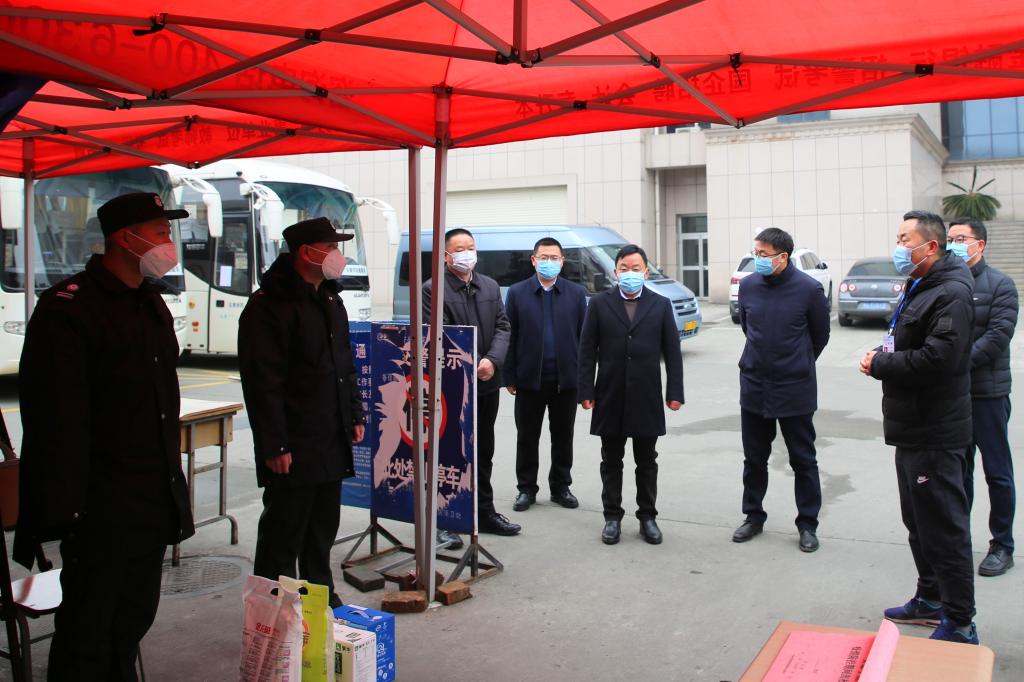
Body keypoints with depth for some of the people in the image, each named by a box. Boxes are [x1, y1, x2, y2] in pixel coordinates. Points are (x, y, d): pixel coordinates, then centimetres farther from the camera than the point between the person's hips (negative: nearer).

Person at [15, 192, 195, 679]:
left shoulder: (152, 305, 13)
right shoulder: (68, 307, -13)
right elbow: (56, 420, -18)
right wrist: (62, 509, -20)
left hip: (153, 505, 8)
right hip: (101, 511, -8)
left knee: (133, 622, 18)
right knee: (86, 642, 4)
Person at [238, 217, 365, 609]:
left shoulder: (331, 300, 14)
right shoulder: (270, 305, -14)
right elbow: (262, 382, -19)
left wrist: (354, 415, 18)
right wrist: (274, 445, -21)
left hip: (332, 441, 9)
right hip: (293, 447, -8)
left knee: (323, 528, 18)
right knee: (283, 533, 2)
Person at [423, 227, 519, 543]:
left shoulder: (491, 287, 12)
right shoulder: (433, 289, -7)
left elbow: (502, 327, 6)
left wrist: (492, 360, -12)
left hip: (487, 384, 6)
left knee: (483, 454, 17)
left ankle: (484, 513, 29)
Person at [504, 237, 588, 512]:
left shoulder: (576, 293, 4)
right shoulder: (517, 293, 2)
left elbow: (584, 337, 3)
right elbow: (510, 337, 0)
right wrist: (509, 378, -4)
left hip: (566, 379, 1)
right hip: (529, 379, -1)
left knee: (563, 437, 11)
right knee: (527, 437, 8)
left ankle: (561, 487, 24)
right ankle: (526, 488, 20)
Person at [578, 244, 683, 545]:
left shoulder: (661, 305, 4)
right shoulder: (599, 303, 2)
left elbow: (672, 351, 3)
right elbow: (587, 350, 1)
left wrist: (675, 392, -2)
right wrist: (586, 391, -5)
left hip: (647, 397, 0)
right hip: (610, 397, 0)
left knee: (647, 462, 9)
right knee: (611, 461, 9)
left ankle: (647, 516, 20)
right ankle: (612, 516, 19)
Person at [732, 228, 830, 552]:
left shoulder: (809, 289, -12)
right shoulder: (748, 285, -1)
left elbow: (820, 335, 3)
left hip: (795, 390, -3)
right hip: (754, 387, 4)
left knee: (803, 460, 7)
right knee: (754, 459, 13)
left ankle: (807, 524, 19)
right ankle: (753, 516, 28)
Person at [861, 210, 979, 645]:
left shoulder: (951, 295, -19)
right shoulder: (918, 289, 15)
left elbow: (936, 359, -29)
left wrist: (879, 364, -17)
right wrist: (883, 358, 4)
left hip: (935, 435, -11)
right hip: (912, 429, 11)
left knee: (944, 528, -2)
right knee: (918, 522, 20)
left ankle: (960, 625, 9)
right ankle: (930, 600, 35)